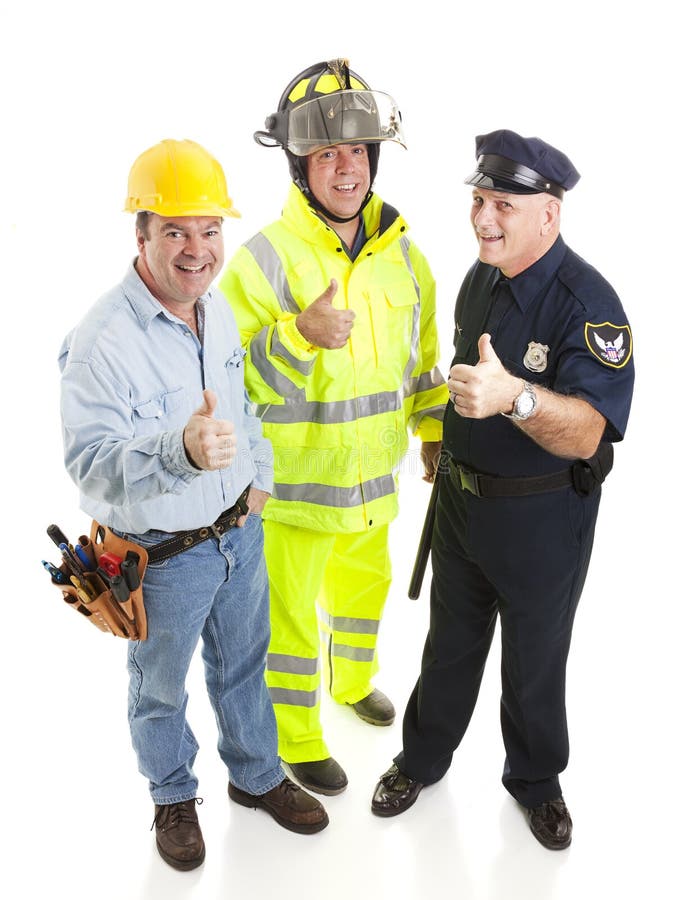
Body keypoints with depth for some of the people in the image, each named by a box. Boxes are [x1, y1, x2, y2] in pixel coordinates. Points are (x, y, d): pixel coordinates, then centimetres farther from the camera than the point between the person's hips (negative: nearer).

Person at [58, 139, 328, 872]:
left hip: (240, 531, 6)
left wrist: (258, 473, 12)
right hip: (163, 556, -6)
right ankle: (173, 797, 45)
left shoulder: (218, 310, -1)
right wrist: (181, 450, -49)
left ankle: (256, 776, 50)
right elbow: (91, 467, -33)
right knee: (161, 689, 18)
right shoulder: (102, 342, -26)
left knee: (243, 665, 25)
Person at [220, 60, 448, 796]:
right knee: (293, 616, 9)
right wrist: (300, 335, -35)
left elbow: (420, 349, 12)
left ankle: (354, 680, 55)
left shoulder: (400, 252, 0)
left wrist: (435, 430, 16)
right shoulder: (263, 258, -19)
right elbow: (228, 379, -20)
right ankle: (296, 740, 32)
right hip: (296, 480, -6)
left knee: (363, 585, 26)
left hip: (375, 473, 6)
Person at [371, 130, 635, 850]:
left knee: (534, 662, 15)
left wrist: (515, 397, -52)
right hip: (462, 499, 6)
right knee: (450, 642, 22)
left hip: (543, 517, -6)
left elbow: (587, 433, -36)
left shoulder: (588, 301, -24)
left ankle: (534, 781, 40)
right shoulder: (480, 279, 0)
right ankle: (423, 758, 43)